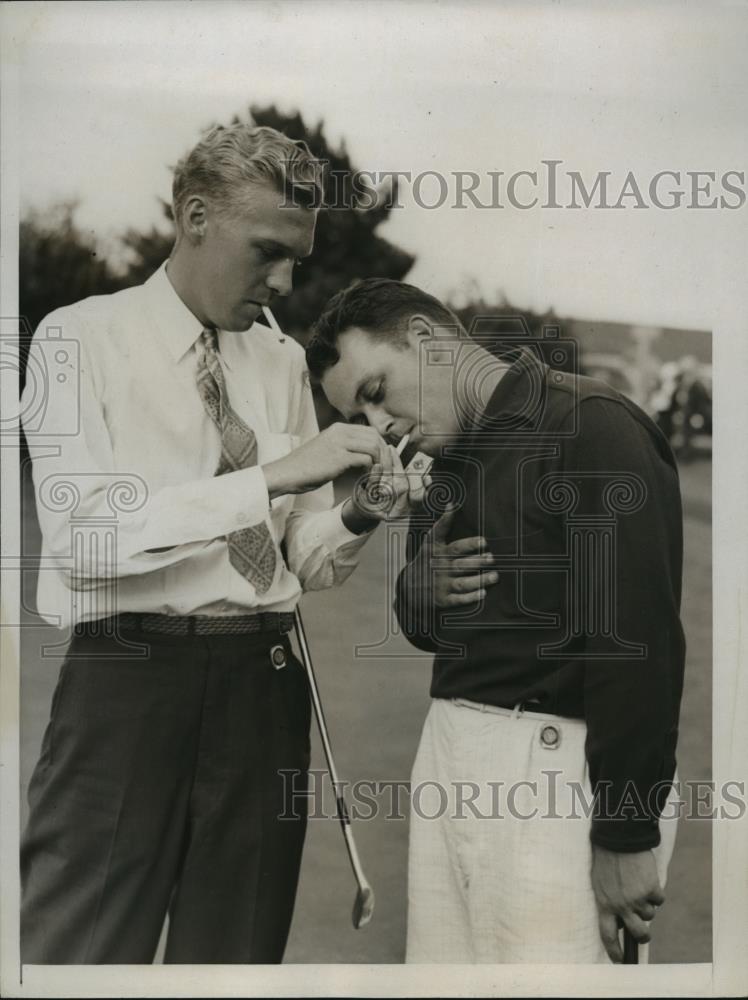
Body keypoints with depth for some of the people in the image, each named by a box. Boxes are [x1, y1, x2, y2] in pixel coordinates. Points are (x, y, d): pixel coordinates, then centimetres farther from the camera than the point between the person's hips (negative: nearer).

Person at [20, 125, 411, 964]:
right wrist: (272, 475, -22)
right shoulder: (84, 337, -3)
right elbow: (85, 533, -18)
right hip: (129, 675, -5)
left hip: (264, 681, 5)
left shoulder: (283, 363, 12)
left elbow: (304, 560, 12)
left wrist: (357, 514, -10)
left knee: (237, 950, 14)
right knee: (83, 950, -1)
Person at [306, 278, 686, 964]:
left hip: (555, 763, -8)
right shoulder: (449, 460, 16)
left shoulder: (592, 428, -11)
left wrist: (626, 833, -18)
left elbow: (639, 638, -18)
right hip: (450, 754, 8)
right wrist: (418, 588, 0)